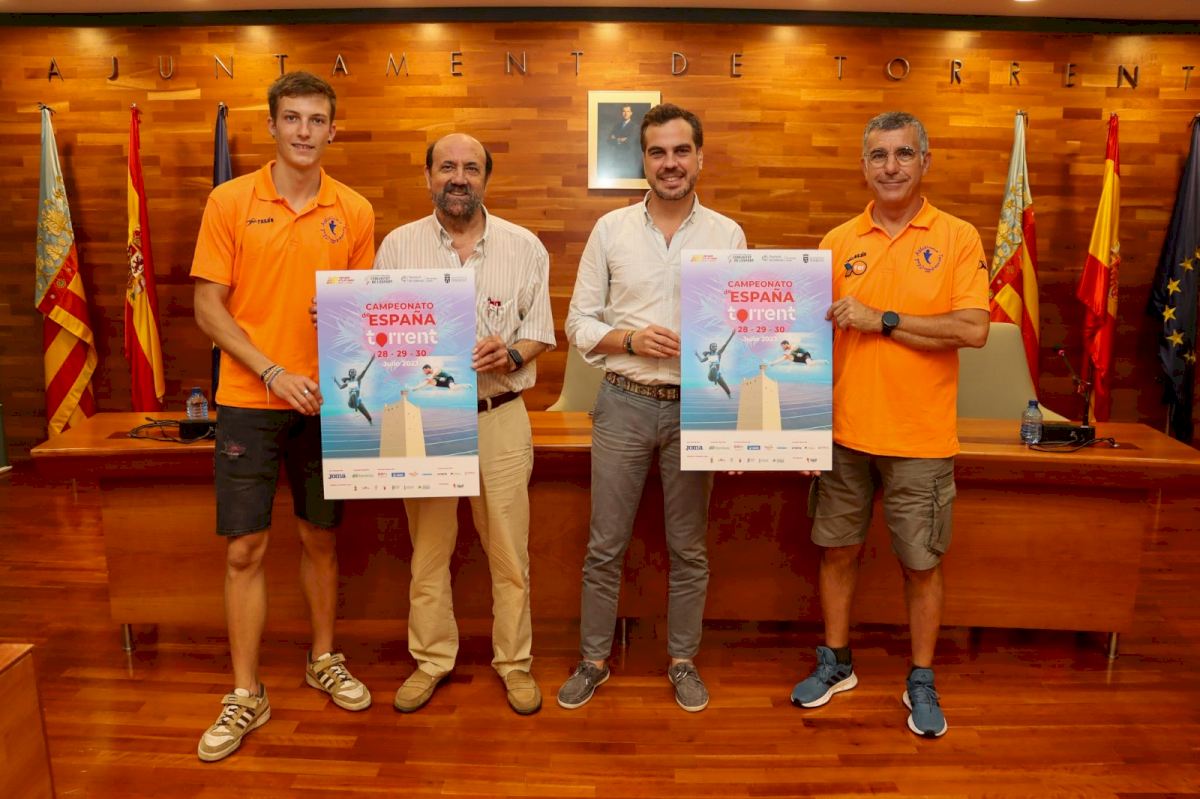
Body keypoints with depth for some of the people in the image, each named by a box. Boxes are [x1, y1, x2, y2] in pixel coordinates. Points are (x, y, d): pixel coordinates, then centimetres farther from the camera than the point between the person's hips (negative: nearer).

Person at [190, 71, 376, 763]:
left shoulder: (355, 211, 3)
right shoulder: (230, 201, -1)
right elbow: (209, 308, -3)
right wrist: (274, 373, -13)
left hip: (325, 400, 2)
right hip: (250, 400, -1)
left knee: (320, 538, 13)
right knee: (246, 549, 2)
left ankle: (325, 660, 32)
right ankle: (246, 696, 17)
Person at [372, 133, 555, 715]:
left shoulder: (525, 247, 4)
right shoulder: (397, 245, 5)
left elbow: (540, 329, 5)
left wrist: (511, 354, -15)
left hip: (500, 417, 0)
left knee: (508, 548, 5)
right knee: (427, 547, 11)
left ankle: (514, 662, 23)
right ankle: (431, 660, 29)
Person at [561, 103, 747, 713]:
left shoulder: (727, 235, 3)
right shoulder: (611, 229, 2)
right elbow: (579, 322, 3)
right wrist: (630, 339, -15)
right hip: (624, 404, 0)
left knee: (689, 547, 11)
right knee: (605, 544, 7)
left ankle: (682, 659, 30)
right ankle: (594, 659, 26)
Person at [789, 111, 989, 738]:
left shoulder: (958, 239, -2)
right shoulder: (838, 243, 5)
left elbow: (974, 329, -13)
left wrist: (881, 319, -16)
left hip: (920, 438, -2)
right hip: (845, 432, 3)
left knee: (922, 563, 9)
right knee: (837, 550, 13)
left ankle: (921, 682, 29)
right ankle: (835, 663, 33)